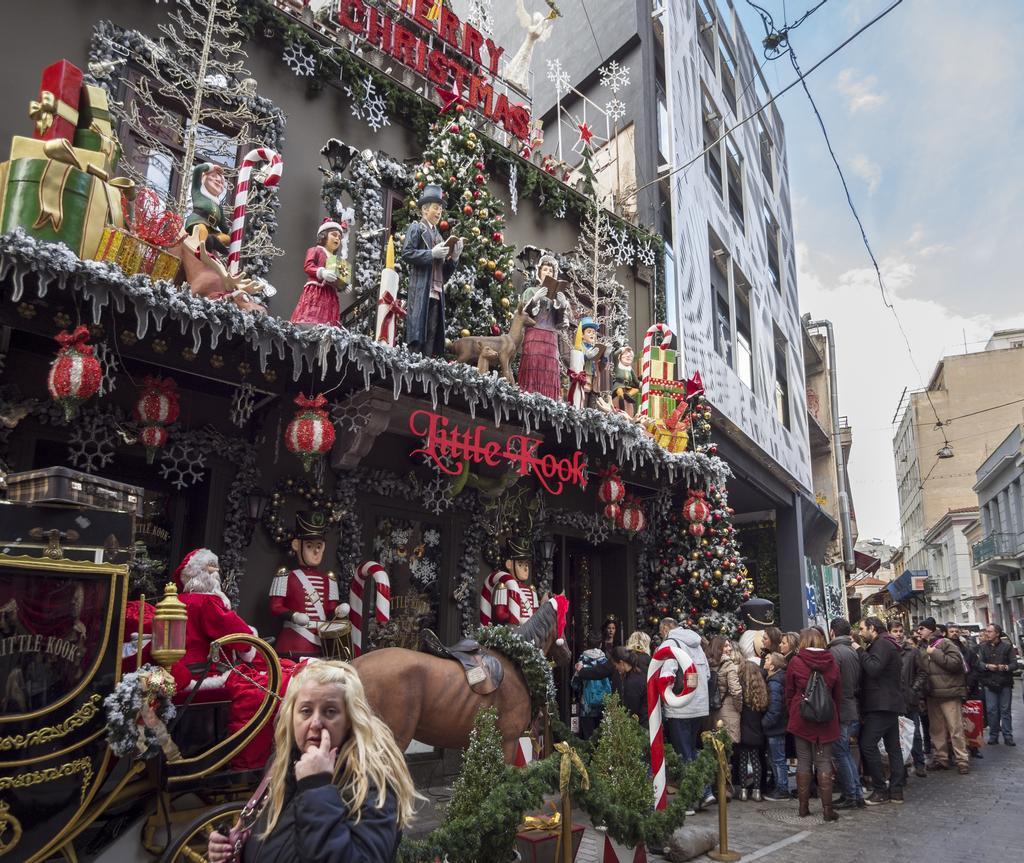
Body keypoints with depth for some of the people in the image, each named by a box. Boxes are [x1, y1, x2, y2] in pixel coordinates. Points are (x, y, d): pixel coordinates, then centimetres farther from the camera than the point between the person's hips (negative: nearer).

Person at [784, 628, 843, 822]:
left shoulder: (795, 662, -6)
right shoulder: (831, 663, -1)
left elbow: (789, 694, 0)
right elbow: (838, 695, 5)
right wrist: (835, 716, 15)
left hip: (801, 718, -1)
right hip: (826, 719, 1)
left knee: (803, 761, 8)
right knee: (824, 762, 7)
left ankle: (803, 806, 13)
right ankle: (827, 809, 5)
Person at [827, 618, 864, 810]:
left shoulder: (834, 652, -15)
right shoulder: (854, 651, 8)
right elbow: (859, 683, 12)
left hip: (841, 713, -8)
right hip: (855, 711, 8)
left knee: (841, 754, 2)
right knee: (846, 753, 17)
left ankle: (851, 796, 7)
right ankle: (857, 794, 19)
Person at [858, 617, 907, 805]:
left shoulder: (882, 644, -13)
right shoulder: (887, 644, 19)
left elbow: (873, 669, -25)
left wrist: (861, 652, -14)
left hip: (881, 705, -11)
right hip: (890, 704, 11)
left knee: (867, 744, -10)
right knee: (893, 747, 10)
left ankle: (880, 790, -6)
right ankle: (896, 790, 14)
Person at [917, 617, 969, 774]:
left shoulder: (945, 643, -6)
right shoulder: (921, 648, 11)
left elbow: (956, 663, -18)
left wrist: (935, 653, -15)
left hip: (948, 692, -6)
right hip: (932, 694, 6)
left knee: (955, 728, -2)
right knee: (936, 729, 11)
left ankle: (962, 760, 7)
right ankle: (941, 758, 20)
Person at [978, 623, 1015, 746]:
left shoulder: (1006, 646, 2)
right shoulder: (983, 647, 6)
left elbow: (1013, 663, -2)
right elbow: (979, 663, -4)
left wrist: (1005, 667, -21)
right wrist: (987, 666, -24)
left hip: (1005, 683, -1)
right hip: (989, 683, 1)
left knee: (1005, 710, 3)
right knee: (992, 710, 1)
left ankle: (1008, 736, 11)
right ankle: (993, 736, 10)